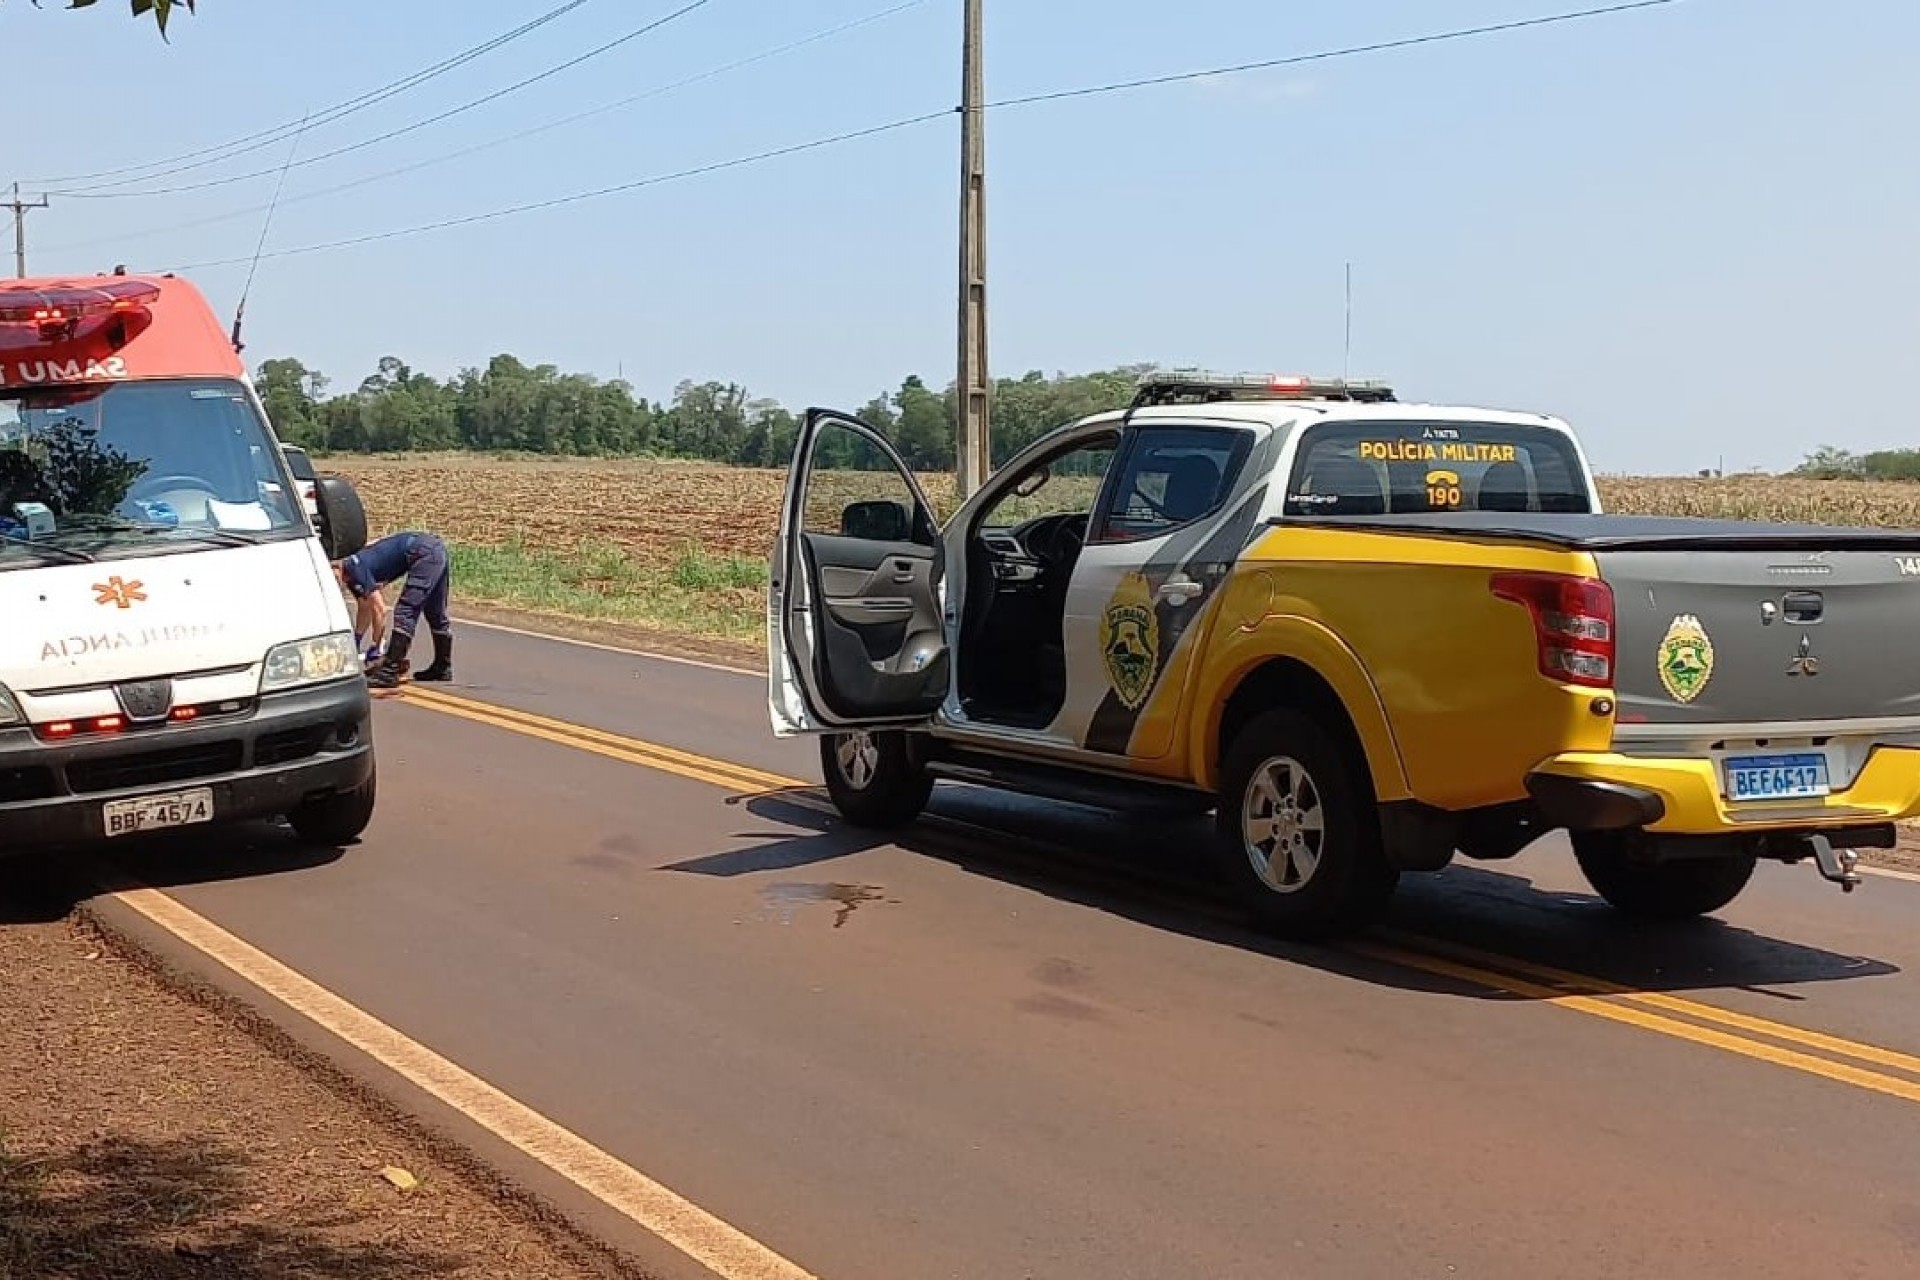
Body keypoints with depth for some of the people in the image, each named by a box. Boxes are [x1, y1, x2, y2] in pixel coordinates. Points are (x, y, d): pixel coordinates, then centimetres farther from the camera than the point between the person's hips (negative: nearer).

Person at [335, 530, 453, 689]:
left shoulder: (354, 568, -12)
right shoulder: (351, 576, 14)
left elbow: (379, 609, -13)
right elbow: (365, 608, 28)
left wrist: (376, 646, -4)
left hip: (424, 553, -10)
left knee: (405, 613, -10)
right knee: (436, 614, 18)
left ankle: (390, 672, -11)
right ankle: (443, 668, 29)